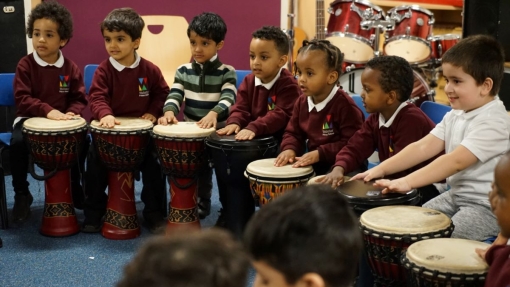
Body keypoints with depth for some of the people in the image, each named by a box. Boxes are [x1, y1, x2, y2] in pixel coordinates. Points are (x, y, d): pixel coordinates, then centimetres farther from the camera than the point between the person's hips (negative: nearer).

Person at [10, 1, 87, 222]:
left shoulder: (70, 68, 0)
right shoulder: (25, 65, -7)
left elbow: (79, 99, 3)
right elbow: (22, 98, -15)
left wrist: (71, 113, -20)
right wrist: (48, 111, -28)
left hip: (62, 121, 2)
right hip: (30, 119, -2)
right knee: (17, 142, -30)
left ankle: (74, 187, 6)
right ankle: (21, 194, -9)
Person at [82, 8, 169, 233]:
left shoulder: (150, 70, -2)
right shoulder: (103, 70, -7)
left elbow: (162, 93, 9)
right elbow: (97, 97, -18)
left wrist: (153, 112, -8)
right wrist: (105, 114, -38)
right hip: (110, 130, 0)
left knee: (154, 163, -11)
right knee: (95, 161, -11)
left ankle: (155, 212, 5)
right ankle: (94, 212, 5)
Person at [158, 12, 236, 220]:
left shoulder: (227, 72, -4)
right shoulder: (183, 71, 6)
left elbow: (228, 99, -18)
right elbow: (174, 96, -2)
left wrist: (214, 113, -39)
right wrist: (169, 111, -25)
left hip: (216, 132, -3)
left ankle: (201, 202, 15)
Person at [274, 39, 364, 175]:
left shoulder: (344, 105, -18)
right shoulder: (302, 102, 5)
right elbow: (293, 132, 13)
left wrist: (320, 154, -25)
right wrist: (289, 149, -10)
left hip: (340, 163, -7)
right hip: (313, 162, 7)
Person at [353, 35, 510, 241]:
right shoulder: (455, 115, 5)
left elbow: (456, 161, -32)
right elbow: (423, 147, -2)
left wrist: (407, 182, -38)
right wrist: (381, 169, -13)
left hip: (488, 206, -8)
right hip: (455, 194, 8)